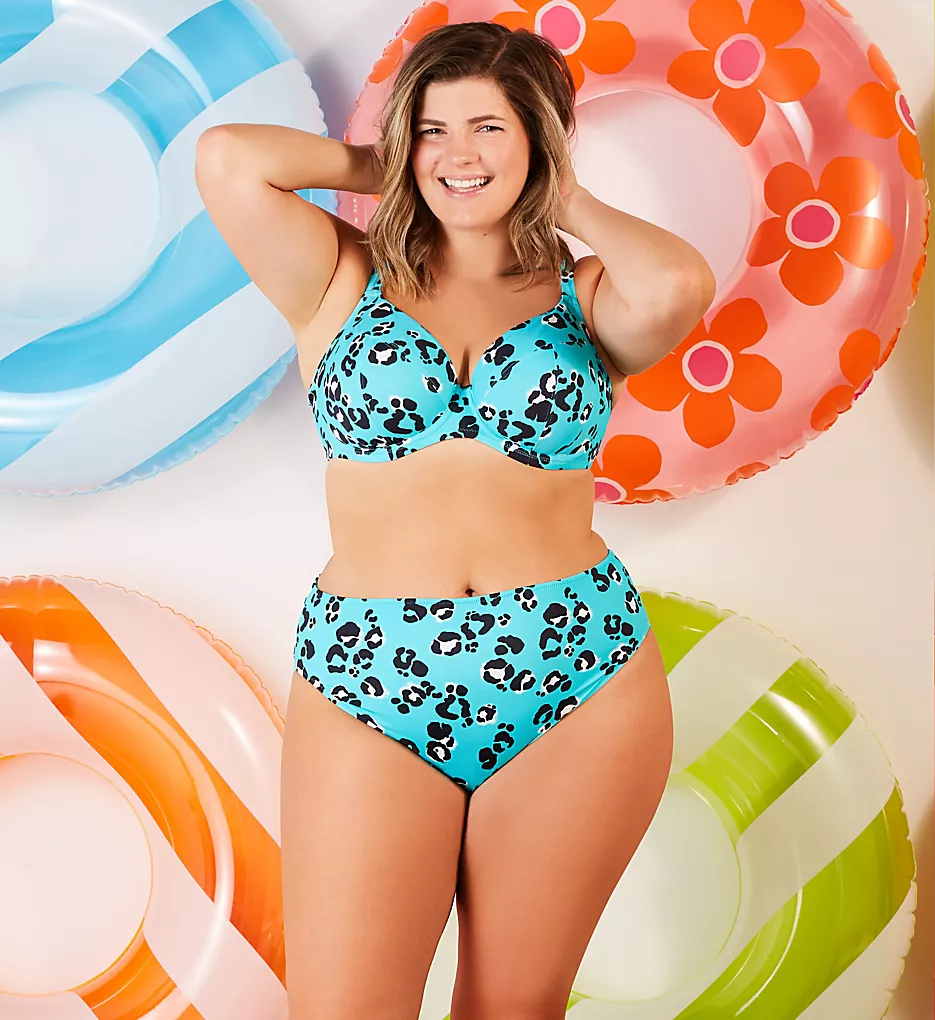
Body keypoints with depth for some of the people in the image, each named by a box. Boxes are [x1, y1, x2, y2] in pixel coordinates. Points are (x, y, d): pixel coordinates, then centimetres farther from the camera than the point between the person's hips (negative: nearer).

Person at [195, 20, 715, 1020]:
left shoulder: (587, 296, 6)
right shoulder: (345, 280, 6)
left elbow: (678, 287, -17)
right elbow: (226, 158, -8)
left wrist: (568, 199, 1)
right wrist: (382, 166, 6)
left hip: (578, 686, 1)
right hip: (367, 686, 0)